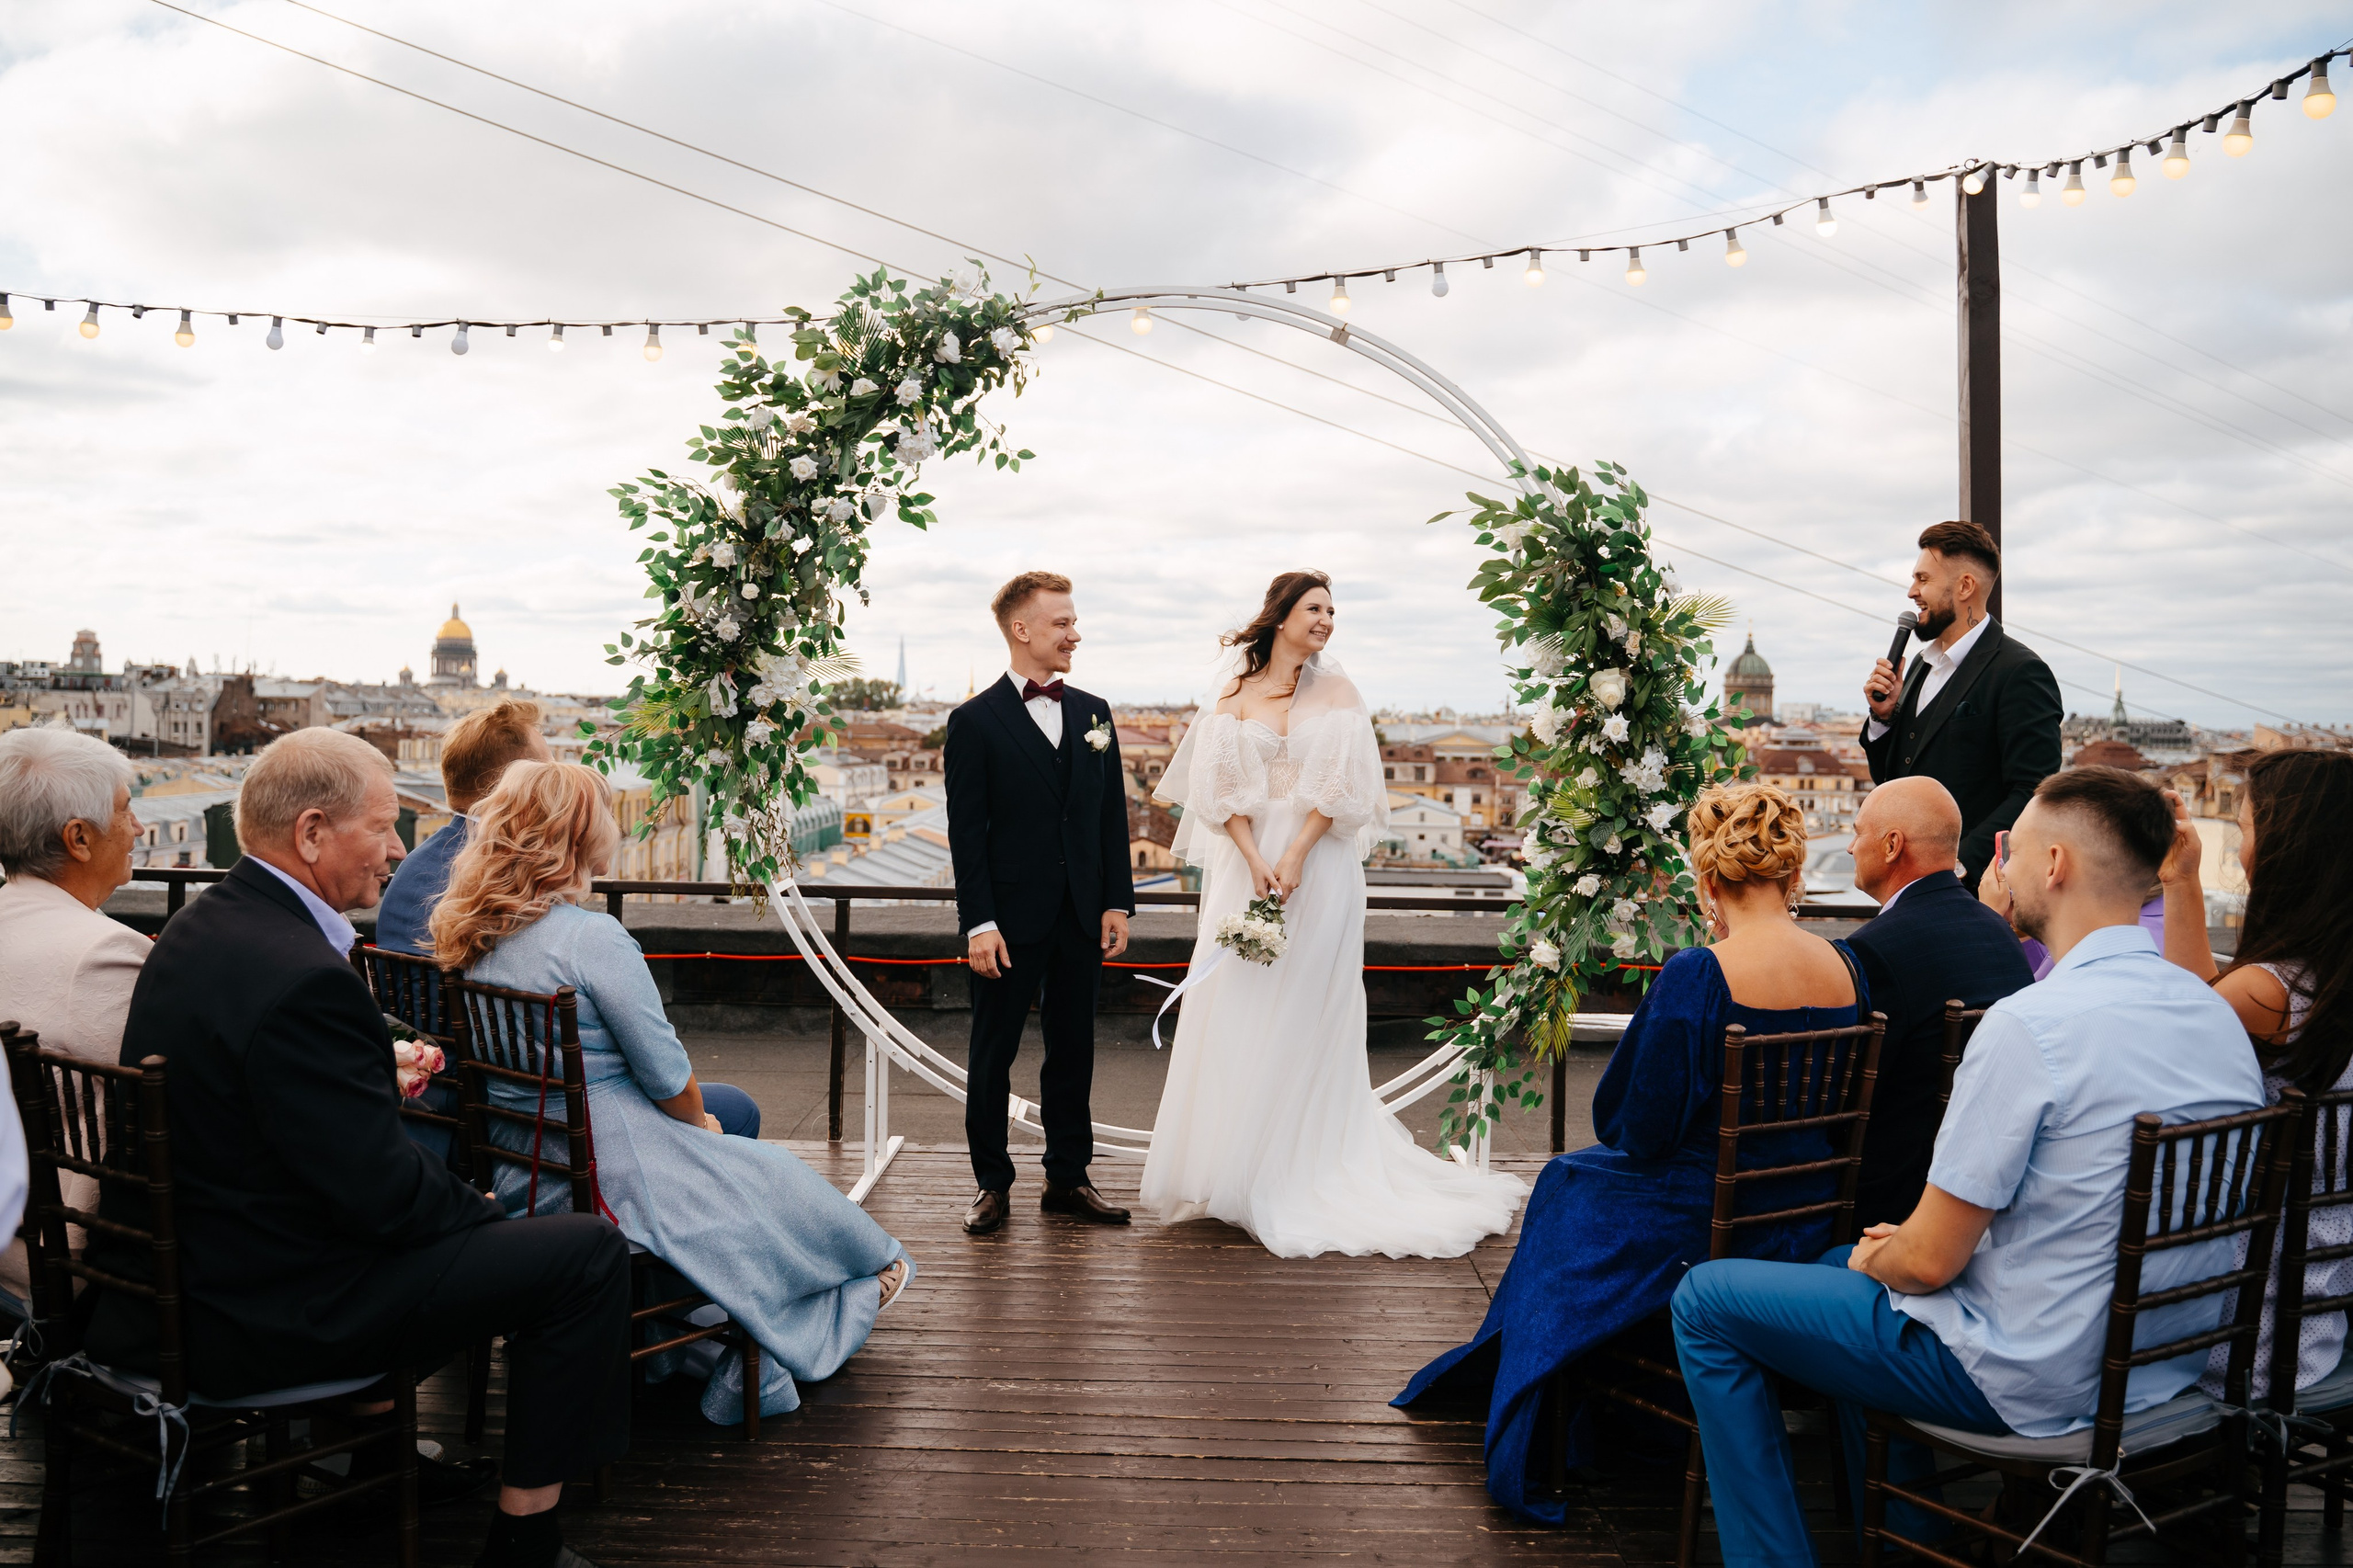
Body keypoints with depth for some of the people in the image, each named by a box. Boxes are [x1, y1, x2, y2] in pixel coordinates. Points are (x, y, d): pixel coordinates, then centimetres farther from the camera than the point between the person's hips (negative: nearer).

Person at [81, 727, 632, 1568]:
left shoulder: (198, 927, 5)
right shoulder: (300, 978, -27)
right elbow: (382, 1196, -23)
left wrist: (377, 1082, 10)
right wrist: (477, 1207, -5)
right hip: (257, 1317, -10)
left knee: (443, 1195, 33)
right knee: (587, 1250, -10)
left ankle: (376, 1444, 41)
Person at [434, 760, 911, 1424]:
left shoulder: (472, 938, 1)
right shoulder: (593, 938, -24)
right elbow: (667, 1075, -18)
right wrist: (702, 1124, 5)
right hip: (609, 1178, -8)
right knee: (774, 1178, 16)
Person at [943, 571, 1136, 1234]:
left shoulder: (1093, 712, 10)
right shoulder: (975, 722, -4)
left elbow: (1112, 815, 11)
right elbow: (966, 832, -7)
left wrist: (1117, 902, 4)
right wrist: (979, 922, -13)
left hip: (1082, 918, 4)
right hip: (1011, 922, -4)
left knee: (1073, 1050, 12)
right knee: (992, 1056, 6)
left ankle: (1068, 1178, 23)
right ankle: (993, 1184, 18)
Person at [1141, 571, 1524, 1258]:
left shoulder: (1336, 689, 4)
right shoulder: (1234, 693, 7)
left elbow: (1345, 787, -3)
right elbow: (1222, 787, 1)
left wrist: (1294, 857, -14)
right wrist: (1255, 861, -12)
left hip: (1319, 866, -1)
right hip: (1246, 864, 1)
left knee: (1303, 1013, 0)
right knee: (1236, 1008, 2)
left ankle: (1298, 1172, 11)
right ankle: (1228, 1168, 13)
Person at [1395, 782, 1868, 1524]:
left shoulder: (1697, 976, -24)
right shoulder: (1848, 971, -5)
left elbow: (1636, 1130, -17)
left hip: (1708, 1235, -6)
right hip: (1811, 1227, 6)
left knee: (1568, 1183, 22)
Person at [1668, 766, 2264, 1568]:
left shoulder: (2030, 1022, -25)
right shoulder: (2218, 1013, 1)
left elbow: (1930, 1262, -21)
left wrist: (1877, 1259, 3)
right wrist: (1901, 1245, 12)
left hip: (2036, 1379, -8)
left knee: (1706, 1300, 2)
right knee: (1848, 1263, 29)